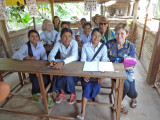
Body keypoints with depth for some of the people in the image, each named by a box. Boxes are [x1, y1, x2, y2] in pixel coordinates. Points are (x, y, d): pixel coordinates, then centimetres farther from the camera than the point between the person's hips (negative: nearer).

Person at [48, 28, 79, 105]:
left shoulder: (74, 43, -21)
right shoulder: (58, 43, -12)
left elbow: (74, 56, -37)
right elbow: (51, 54, -20)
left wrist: (62, 62, -55)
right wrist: (52, 61, -45)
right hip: (62, 64, 3)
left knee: (68, 76, -29)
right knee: (58, 76, -24)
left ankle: (72, 94, -1)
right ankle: (61, 93, 4)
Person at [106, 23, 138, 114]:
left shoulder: (130, 46, -4)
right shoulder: (110, 43, -3)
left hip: (127, 71, 1)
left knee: (132, 92, -9)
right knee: (126, 85, -24)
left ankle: (134, 98, 35)